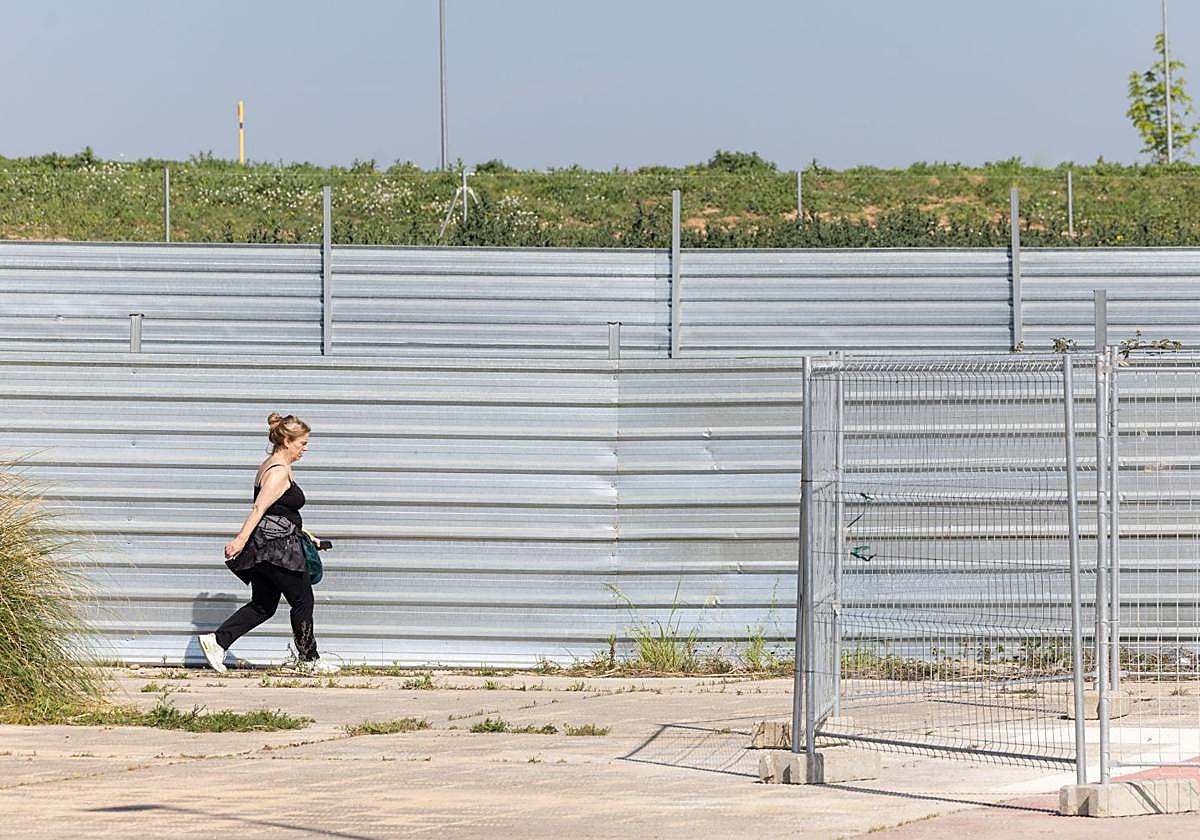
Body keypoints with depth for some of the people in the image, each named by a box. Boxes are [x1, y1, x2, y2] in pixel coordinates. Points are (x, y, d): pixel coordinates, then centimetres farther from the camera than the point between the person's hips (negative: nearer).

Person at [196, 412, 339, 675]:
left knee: (262, 606, 11)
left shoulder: (270, 466, 18)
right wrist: (241, 539, -29)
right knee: (302, 600, 2)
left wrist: (302, 532, 30)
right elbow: (259, 508, -23)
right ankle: (308, 660, 12)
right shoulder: (279, 471, -15)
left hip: (263, 546, 10)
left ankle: (216, 641, 1)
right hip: (278, 548, -10)